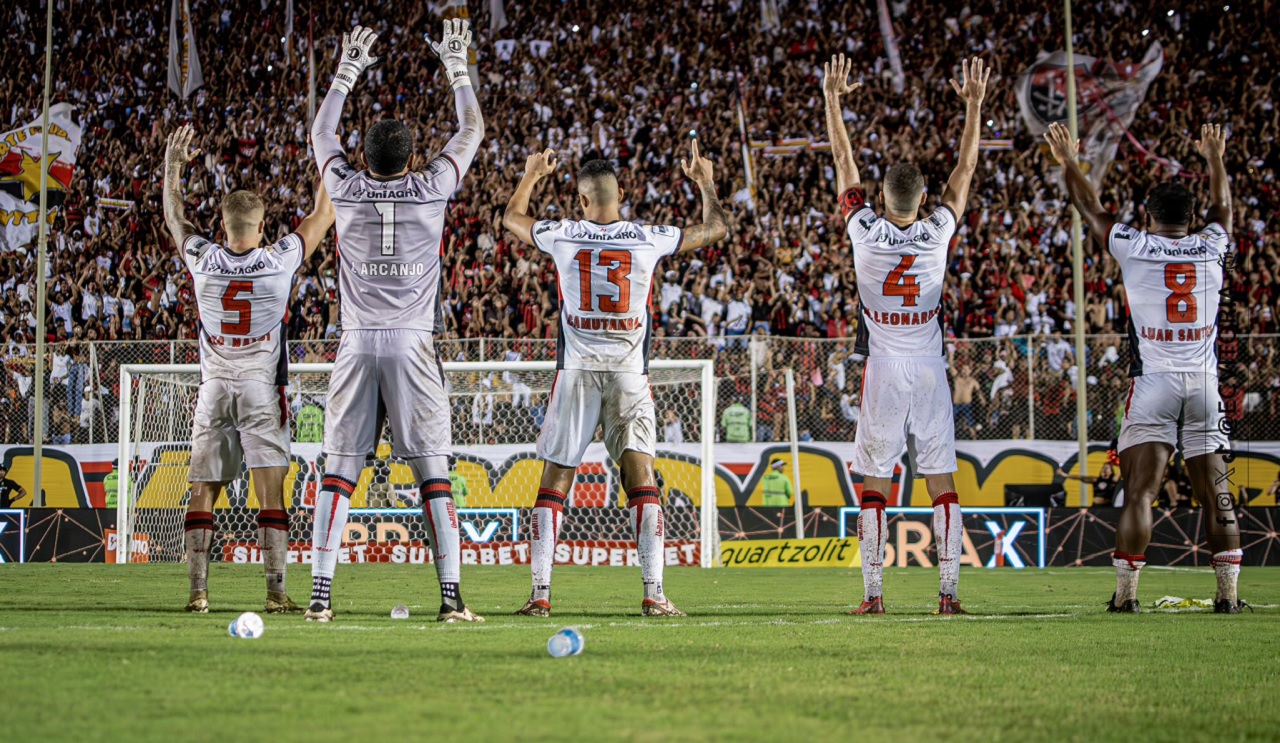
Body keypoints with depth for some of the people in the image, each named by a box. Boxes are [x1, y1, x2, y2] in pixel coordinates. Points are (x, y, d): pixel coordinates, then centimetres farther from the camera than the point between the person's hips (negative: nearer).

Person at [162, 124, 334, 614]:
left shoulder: (202, 261, -4)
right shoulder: (280, 261, -9)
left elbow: (174, 219, 16)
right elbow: (322, 216, 7)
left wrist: (173, 165, 29)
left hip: (214, 389, 2)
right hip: (262, 389, -2)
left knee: (202, 493, 6)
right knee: (271, 493, -3)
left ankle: (197, 592, 3)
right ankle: (276, 592, -8)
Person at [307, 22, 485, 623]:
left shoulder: (347, 189, 4)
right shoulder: (431, 189, 1)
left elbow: (322, 133, 25)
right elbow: (472, 130, 18)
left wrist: (347, 73, 33)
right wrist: (456, 69, 28)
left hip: (357, 344, 1)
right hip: (412, 345, -1)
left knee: (338, 474, 2)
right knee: (433, 476, -1)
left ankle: (321, 595, -4)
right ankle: (451, 596, -6)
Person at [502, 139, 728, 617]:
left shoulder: (562, 236, -2)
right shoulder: (649, 240, -2)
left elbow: (511, 218, 21)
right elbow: (716, 228, 14)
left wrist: (532, 175, 37)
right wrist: (704, 182, 30)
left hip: (577, 373, 0)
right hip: (630, 374, 0)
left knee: (555, 482, 5)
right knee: (641, 478, 0)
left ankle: (540, 592, 1)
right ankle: (654, 592, -9)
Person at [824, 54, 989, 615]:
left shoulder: (866, 232, -8)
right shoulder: (937, 232, -6)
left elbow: (844, 162, 3)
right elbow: (965, 171, 6)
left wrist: (833, 99, 12)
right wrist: (973, 106, 13)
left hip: (883, 373, -1)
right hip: (930, 370, 1)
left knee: (874, 485, 3)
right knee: (942, 484, 3)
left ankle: (873, 593, -1)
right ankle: (949, 591, -2)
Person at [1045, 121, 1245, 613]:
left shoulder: (1135, 249, -2)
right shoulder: (1211, 248, 5)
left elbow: (1091, 210, 15)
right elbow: (1222, 207, 28)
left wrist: (1068, 162, 31)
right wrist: (1214, 159, 45)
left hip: (1154, 383, -2)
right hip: (1204, 384, 2)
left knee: (1139, 490, -5)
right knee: (1215, 492, 5)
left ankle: (1126, 592, -8)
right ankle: (1228, 593, 4)